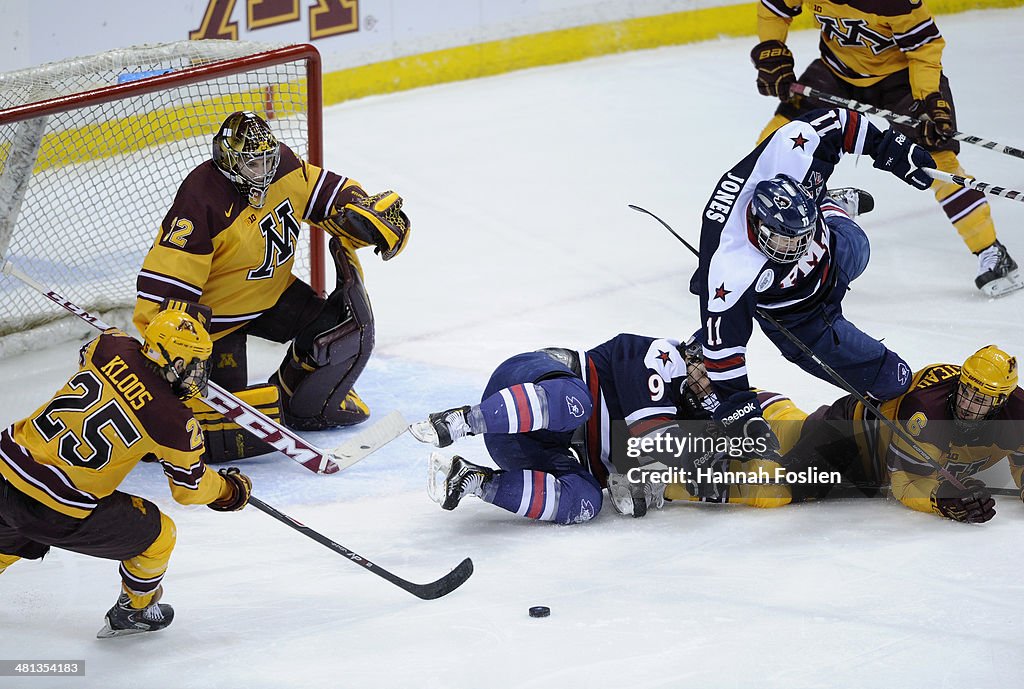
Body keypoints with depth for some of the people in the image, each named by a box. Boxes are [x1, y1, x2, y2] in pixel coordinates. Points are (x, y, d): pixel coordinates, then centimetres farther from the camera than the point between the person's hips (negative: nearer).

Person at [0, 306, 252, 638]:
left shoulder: (112, 347, 0)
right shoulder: (174, 423, -13)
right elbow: (190, 487, 2)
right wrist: (231, 489, 23)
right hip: (59, 515, -6)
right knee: (157, 535, 15)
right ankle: (133, 612, 35)